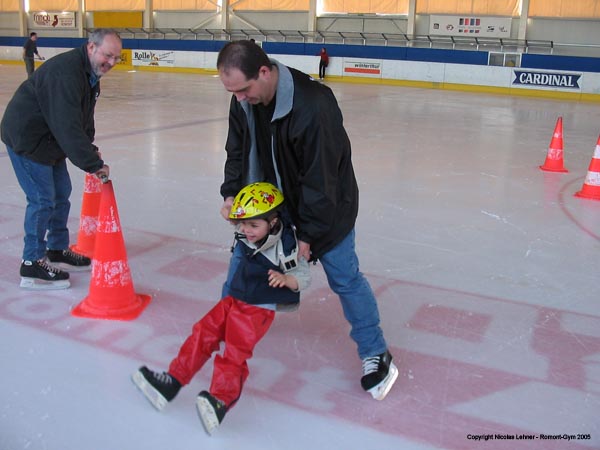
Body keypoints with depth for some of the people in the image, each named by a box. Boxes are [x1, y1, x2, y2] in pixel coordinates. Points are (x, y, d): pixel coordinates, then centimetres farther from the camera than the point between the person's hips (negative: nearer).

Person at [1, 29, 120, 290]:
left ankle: (57, 250, 30)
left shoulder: (91, 73, 5)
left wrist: (89, 148, 3)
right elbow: (68, 126, -35)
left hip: (49, 138, 10)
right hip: (27, 137, -10)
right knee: (42, 199, -8)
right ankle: (32, 264, 2)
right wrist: (92, 163, -34)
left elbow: (84, 116, 13)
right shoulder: (65, 73, -29)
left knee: (61, 193, 15)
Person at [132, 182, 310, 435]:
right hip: (234, 299, 7)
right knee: (203, 333, 0)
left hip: (259, 309, -7)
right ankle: (172, 381, 5)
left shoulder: (284, 246, -18)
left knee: (236, 350, -18)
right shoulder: (244, 238, 1)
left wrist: (285, 278, -32)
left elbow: (304, 277, -13)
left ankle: (221, 400, -19)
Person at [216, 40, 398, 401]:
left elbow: (320, 178, -31)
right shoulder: (244, 99, -13)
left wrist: (307, 232, -24)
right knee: (244, 254, 13)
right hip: (272, 195, 6)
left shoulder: (312, 105, -36)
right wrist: (231, 192, -11)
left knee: (345, 277, 1)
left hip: (326, 202, -6)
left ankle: (376, 353, 18)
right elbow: (237, 150, 3)